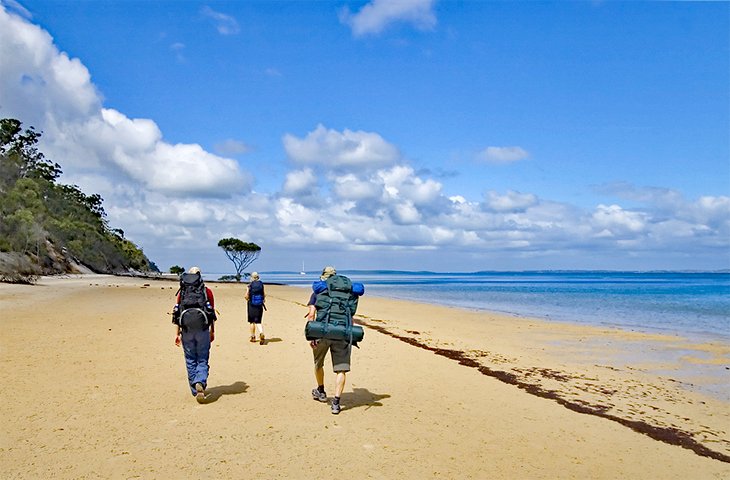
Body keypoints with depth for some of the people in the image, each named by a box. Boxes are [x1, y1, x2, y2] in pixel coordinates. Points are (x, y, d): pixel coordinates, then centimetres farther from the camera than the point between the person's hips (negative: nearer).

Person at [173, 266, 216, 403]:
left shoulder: (182, 292, 9)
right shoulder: (207, 291, 5)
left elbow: (177, 313, 5)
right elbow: (212, 313, 4)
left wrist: (177, 334, 8)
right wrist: (212, 332, 12)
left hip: (186, 330, 1)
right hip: (203, 330, -1)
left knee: (190, 361, 12)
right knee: (203, 360, 5)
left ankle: (195, 391, 14)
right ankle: (200, 383, -20)